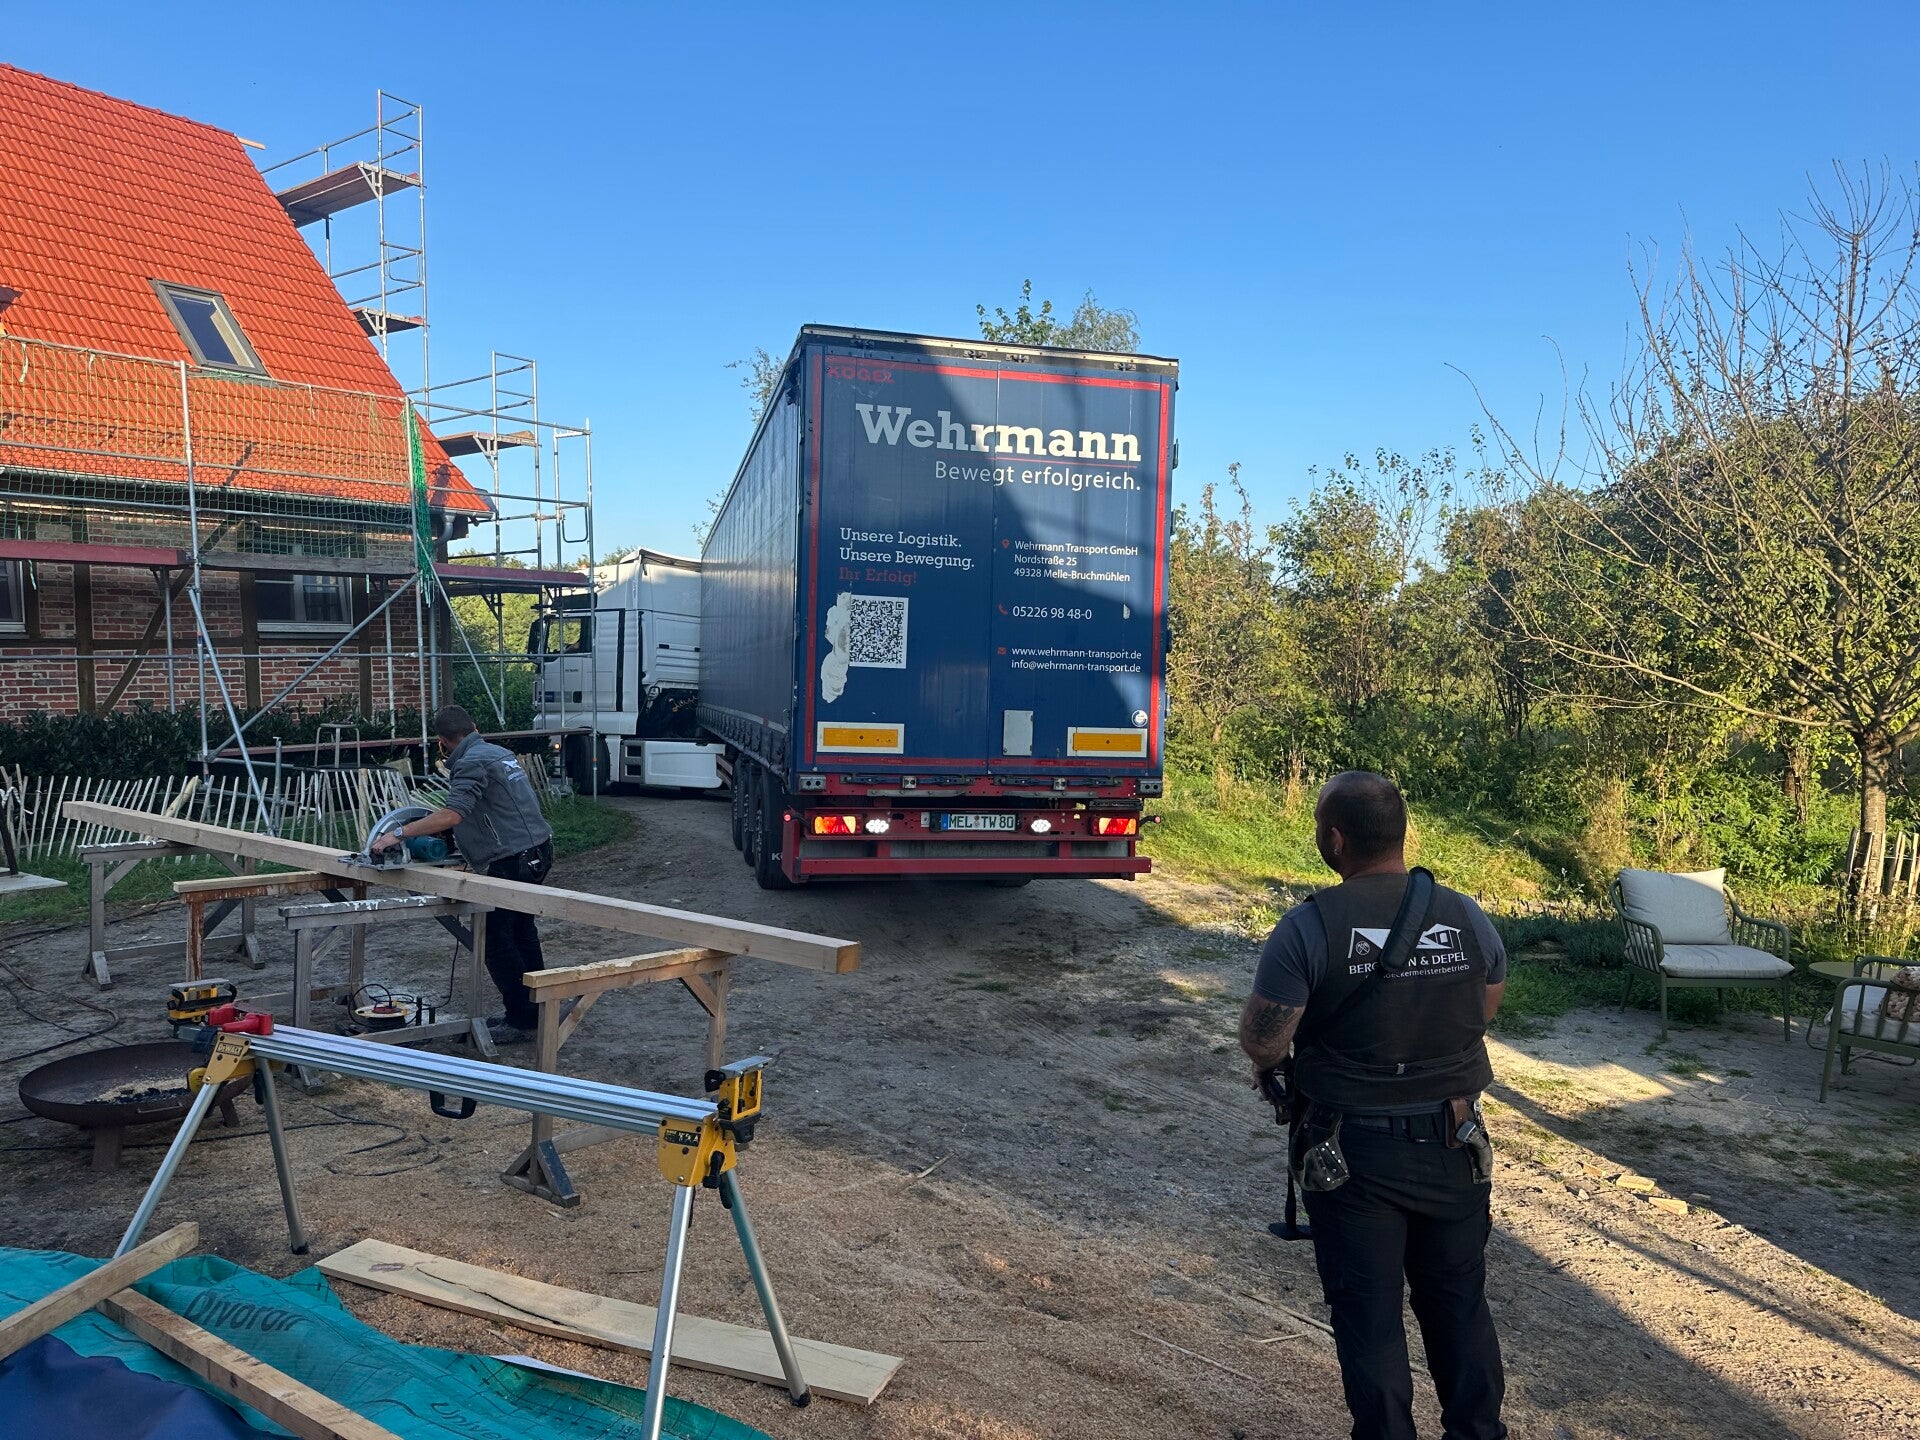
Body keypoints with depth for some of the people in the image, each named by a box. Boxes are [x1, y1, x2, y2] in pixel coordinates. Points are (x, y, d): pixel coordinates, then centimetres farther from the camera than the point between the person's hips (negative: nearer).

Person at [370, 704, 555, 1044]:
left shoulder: (471, 763, -13)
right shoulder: (500, 752, 16)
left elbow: (452, 815, -25)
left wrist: (400, 833, -21)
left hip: (514, 860, -10)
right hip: (538, 850, 10)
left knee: (496, 939, -1)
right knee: (521, 930, 20)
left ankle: (521, 1022, 4)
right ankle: (535, 1010, 28)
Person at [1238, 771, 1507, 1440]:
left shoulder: (1308, 927, -21)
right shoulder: (1468, 917, -7)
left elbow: (1261, 1043, -19)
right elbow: (1485, 1010, 10)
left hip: (1351, 1154, -4)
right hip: (1453, 1150, 4)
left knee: (1368, 1317, 12)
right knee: (1460, 1306, 22)